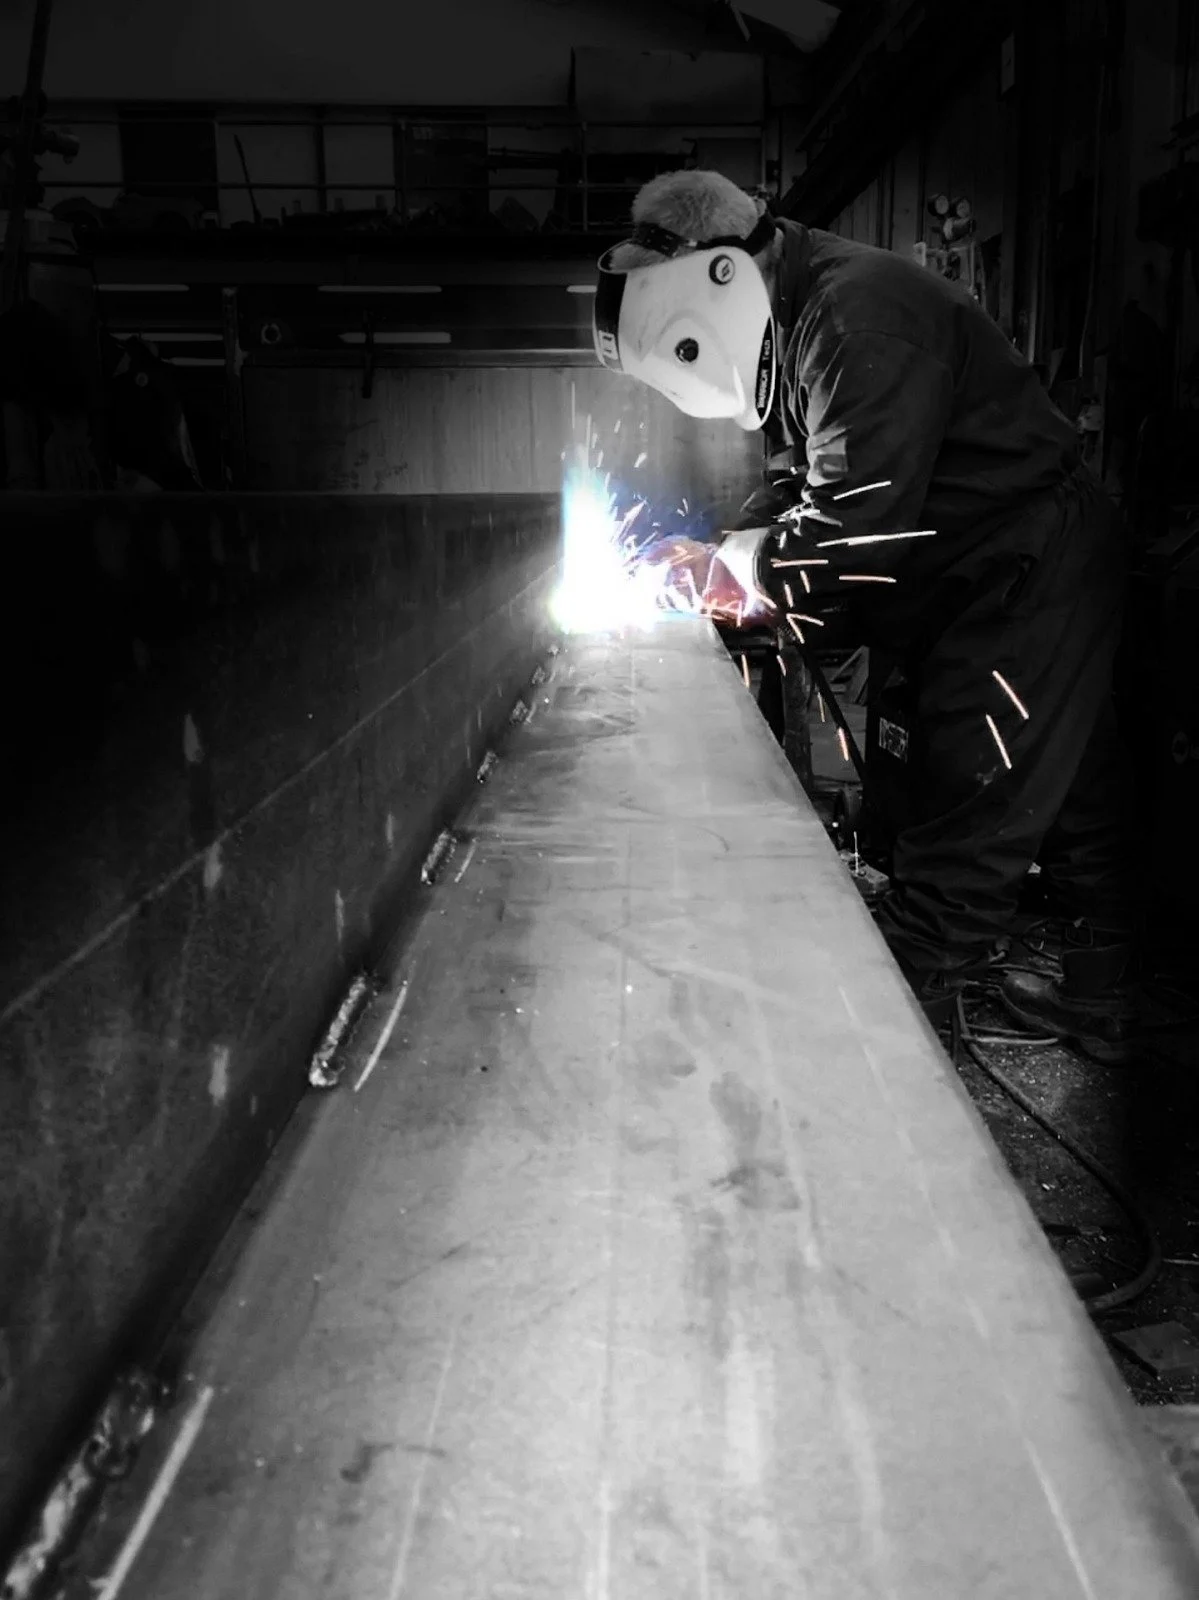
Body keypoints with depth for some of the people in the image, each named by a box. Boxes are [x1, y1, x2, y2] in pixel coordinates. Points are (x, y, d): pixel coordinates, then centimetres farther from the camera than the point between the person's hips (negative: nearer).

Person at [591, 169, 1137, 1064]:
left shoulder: (859, 318, -25)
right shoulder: (798, 323, 8)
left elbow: (852, 527, -30)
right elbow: (801, 480, 15)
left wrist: (737, 567, -13)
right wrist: (724, 554, -2)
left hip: (1031, 578, -10)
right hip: (1008, 580, 10)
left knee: (968, 829, -8)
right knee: (1069, 791, 19)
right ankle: (1098, 1001, 33)